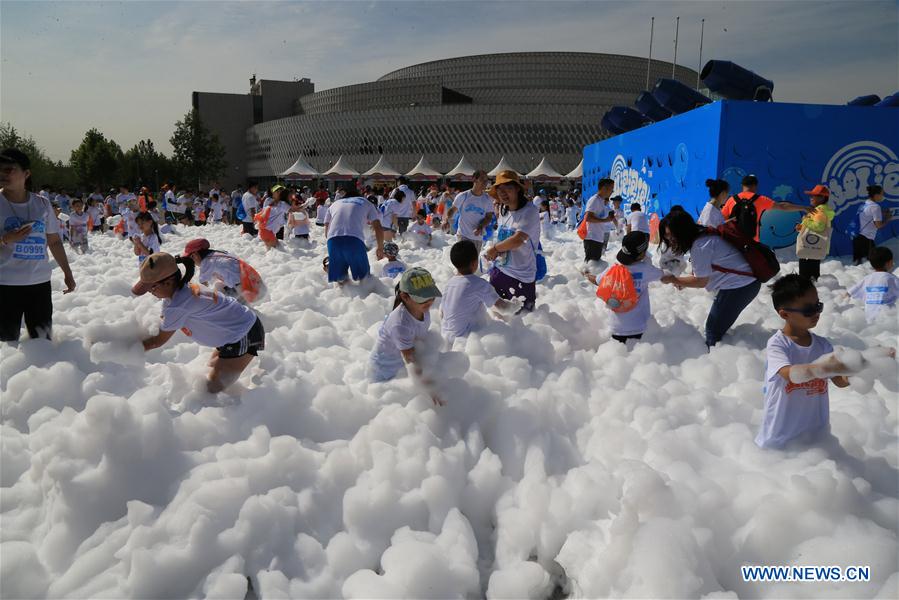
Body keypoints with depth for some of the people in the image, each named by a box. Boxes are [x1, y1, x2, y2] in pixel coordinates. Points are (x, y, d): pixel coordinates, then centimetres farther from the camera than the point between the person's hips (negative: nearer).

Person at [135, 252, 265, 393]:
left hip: (243, 337, -10)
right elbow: (162, 324, 9)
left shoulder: (178, 306, -27)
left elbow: (159, 341, -12)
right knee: (212, 370, 25)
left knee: (213, 389, -2)